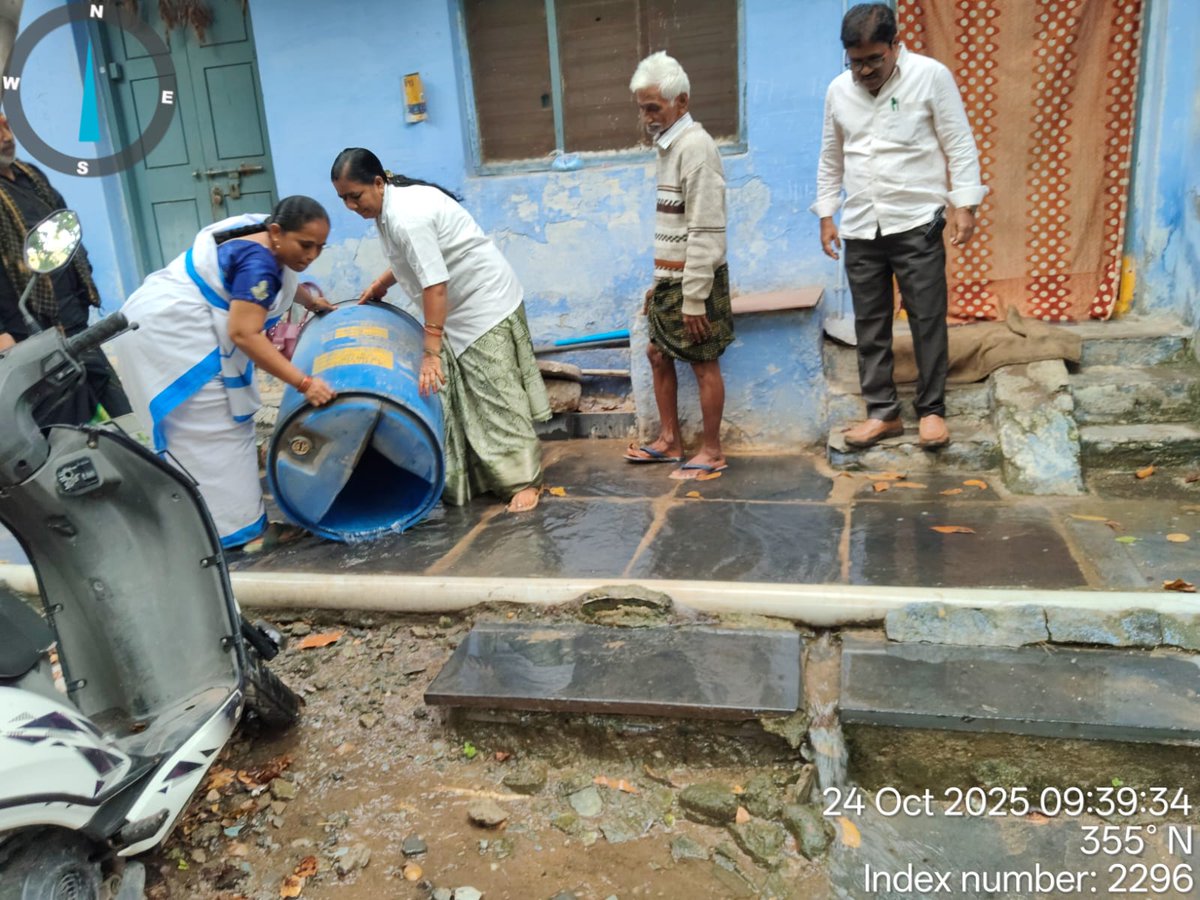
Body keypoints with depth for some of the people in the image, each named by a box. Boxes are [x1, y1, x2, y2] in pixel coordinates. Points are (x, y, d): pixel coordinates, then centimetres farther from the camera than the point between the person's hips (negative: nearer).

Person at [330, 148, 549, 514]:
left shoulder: (407, 216, -26)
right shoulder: (390, 204, 4)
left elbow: (435, 285, -30)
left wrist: (431, 352, -30)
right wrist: (380, 284, 11)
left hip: (486, 303, -10)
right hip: (459, 308, 10)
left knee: (496, 395, -7)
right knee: (461, 398, 9)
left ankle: (524, 480, 1)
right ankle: (472, 478, 16)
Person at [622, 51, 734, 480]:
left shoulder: (695, 146, -16)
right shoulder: (670, 145, 12)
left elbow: (705, 232, -21)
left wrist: (693, 299, -22)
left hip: (694, 280, -10)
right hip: (670, 278, 10)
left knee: (704, 364, 0)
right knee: (657, 354, 15)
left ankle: (712, 452, 11)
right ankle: (669, 440, 26)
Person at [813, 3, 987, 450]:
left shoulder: (931, 76, -5)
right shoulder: (838, 89, 7)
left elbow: (960, 145, -4)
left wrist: (965, 205, -10)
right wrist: (826, 215, 12)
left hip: (917, 224, -4)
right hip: (860, 229, 4)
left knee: (927, 320, 1)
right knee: (870, 324, 7)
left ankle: (931, 410, 13)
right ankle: (882, 412, 16)